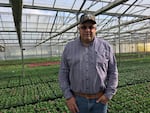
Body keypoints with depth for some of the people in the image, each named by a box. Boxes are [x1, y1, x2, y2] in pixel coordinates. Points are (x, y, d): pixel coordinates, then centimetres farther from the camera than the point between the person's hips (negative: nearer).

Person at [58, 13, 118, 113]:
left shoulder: (106, 47, -5)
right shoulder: (69, 47, -4)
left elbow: (113, 72, 0)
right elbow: (63, 73, -1)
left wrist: (109, 94, -8)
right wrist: (68, 97, -7)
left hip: (99, 99, 0)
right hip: (77, 99, 1)